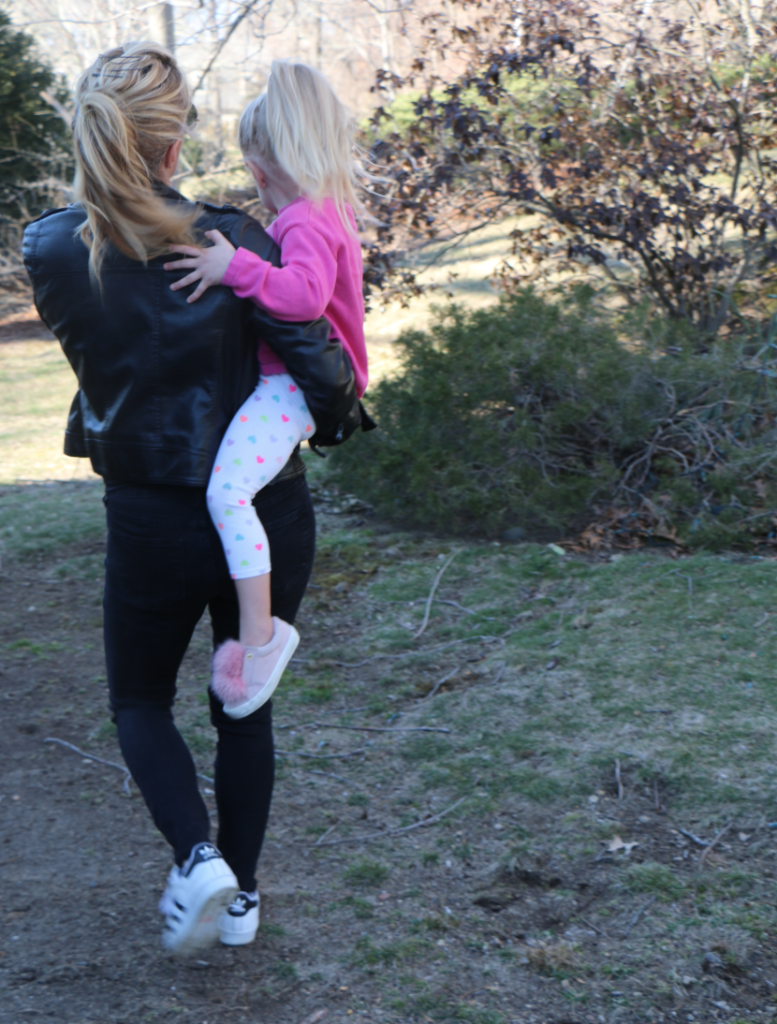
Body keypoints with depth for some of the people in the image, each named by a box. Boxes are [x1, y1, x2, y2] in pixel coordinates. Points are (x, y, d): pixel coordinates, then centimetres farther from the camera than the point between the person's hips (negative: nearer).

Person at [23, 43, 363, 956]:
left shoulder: (50, 251, -10)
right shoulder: (230, 244, -14)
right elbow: (319, 364, -14)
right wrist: (337, 419, 8)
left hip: (153, 521, 0)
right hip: (267, 512, 1)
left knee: (140, 701, 21)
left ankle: (198, 857, -1)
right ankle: (241, 896, 29)